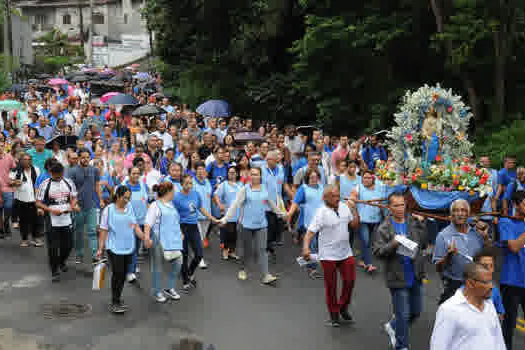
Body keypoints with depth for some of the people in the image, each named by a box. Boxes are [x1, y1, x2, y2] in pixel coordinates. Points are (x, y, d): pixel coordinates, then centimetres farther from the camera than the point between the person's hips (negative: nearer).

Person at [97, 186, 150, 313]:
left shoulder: (129, 208, 9)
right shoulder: (109, 210, -5)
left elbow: (135, 226, 9)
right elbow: (103, 231, -4)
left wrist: (144, 237, -6)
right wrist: (100, 249, -7)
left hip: (128, 247, 5)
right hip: (114, 248, -5)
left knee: (123, 275, 9)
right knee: (118, 274, -8)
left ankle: (117, 299, 22)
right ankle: (114, 303, 2)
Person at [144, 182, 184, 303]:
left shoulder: (171, 205, 17)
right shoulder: (155, 206, -7)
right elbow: (148, 224, -16)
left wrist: (180, 234, 32)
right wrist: (147, 236, -30)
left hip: (173, 241, 7)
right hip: (159, 241, -7)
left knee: (177, 263, 1)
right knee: (157, 267, 4)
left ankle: (170, 289, 19)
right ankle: (158, 292, 17)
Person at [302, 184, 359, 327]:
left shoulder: (344, 207, 0)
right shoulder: (322, 212, -16)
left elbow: (355, 224, 8)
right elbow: (310, 231, -21)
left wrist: (354, 209, -2)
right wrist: (306, 247, -35)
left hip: (346, 252, 5)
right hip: (328, 255, -5)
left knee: (350, 281, 9)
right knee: (331, 286, 8)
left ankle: (343, 307, 32)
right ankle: (334, 314, 25)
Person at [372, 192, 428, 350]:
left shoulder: (414, 222, 2)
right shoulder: (384, 228, -9)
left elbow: (424, 244, 3)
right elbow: (376, 251, -12)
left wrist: (422, 224, -5)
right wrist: (393, 244, -27)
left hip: (416, 276, 5)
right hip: (398, 277, -5)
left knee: (416, 311, 18)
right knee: (403, 315, 3)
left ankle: (392, 326, 43)